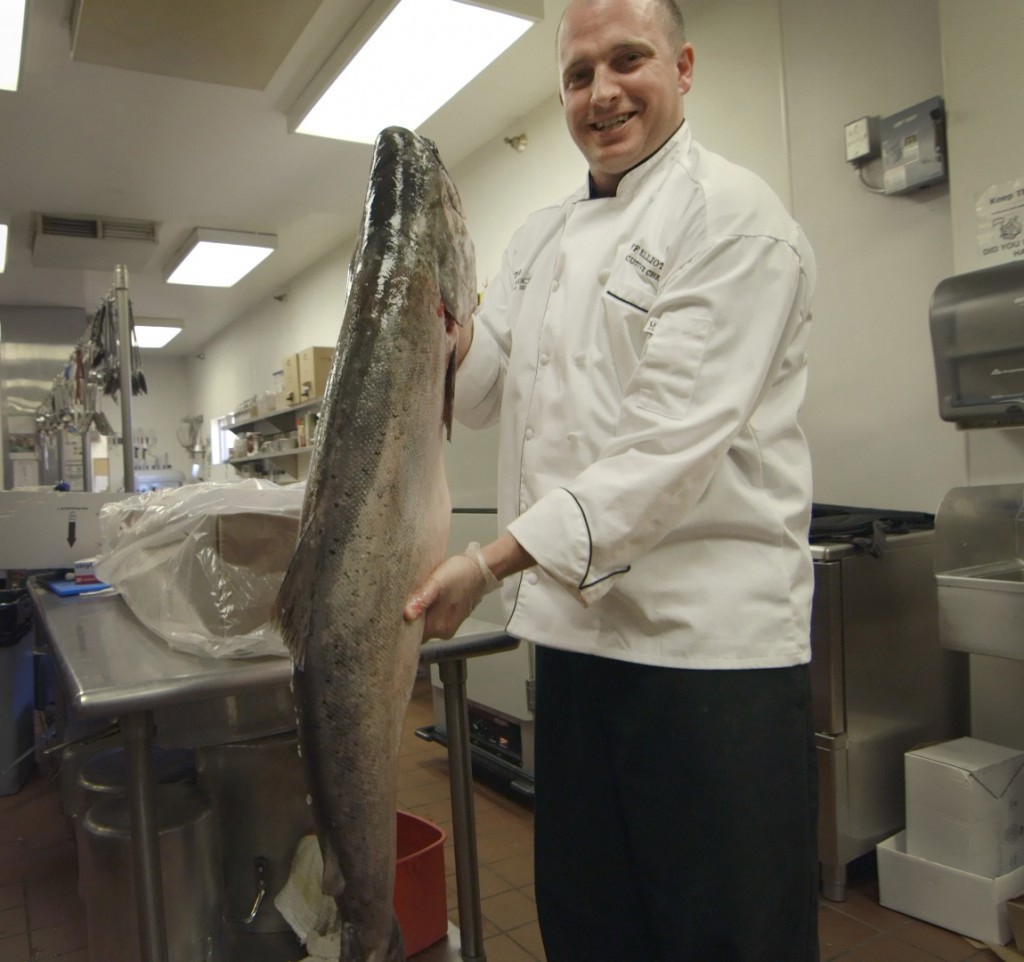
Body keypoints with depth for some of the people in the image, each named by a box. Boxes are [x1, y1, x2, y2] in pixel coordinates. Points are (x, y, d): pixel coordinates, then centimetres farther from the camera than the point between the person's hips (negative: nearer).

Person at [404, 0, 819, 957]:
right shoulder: (541, 234, 14)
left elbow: (672, 443, -20)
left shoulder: (732, 216, -10)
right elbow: (481, 390, 12)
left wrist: (491, 562, -23)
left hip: (708, 637, -6)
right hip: (575, 625, 7)